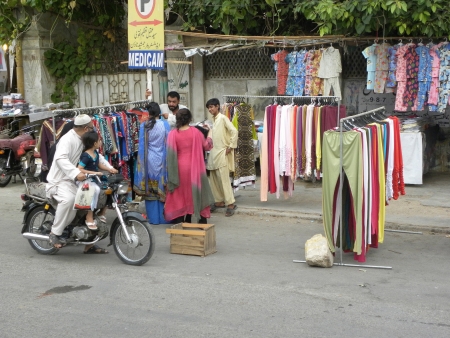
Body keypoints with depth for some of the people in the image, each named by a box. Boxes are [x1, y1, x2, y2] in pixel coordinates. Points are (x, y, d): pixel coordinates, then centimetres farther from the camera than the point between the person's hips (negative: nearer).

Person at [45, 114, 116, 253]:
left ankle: (89, 244, 18)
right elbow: (61, 158, -36)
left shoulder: (83, 141, 12)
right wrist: (76, 173, -49)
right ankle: (55, 234, -25)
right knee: (69, 199, -38)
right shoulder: (67, 139, -19)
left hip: (73, 181, 10)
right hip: (59, 181, -10)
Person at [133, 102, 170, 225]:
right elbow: (168, 143, -2)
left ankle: (153, 218, 11)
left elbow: (142, 145, 0)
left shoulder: (144, 126, -4)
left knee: (150, 188, 8)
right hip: (162, 160, -1)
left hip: (149, 161, 1)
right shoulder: (165, 124, -7)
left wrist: (142, 162, 9)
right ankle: (164, 217, 10)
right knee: (162, 188, 7)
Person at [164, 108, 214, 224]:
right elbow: (206, 146, 5)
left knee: (181, 193, 11)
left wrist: (172, 172, 2)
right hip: (194, 167, 0)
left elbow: (171, 153, -7)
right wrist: (209, 137, 25)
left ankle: (179, 219, 11)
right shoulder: (195, 132, -8)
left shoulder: (173, 134, -10)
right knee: (196, 191, 12)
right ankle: (202, 218, 14)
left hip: (180, 168, 0)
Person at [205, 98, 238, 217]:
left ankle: (230, 204, -9)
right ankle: (219, 201, 20)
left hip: (222, 153, -8)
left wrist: (231, 146, -16)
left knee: (224, 179, -11)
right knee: (213, 179, 10)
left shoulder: (223, 118, -10)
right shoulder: (213, 119, 14)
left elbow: (234, 131, -18)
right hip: (214, 153, 8)